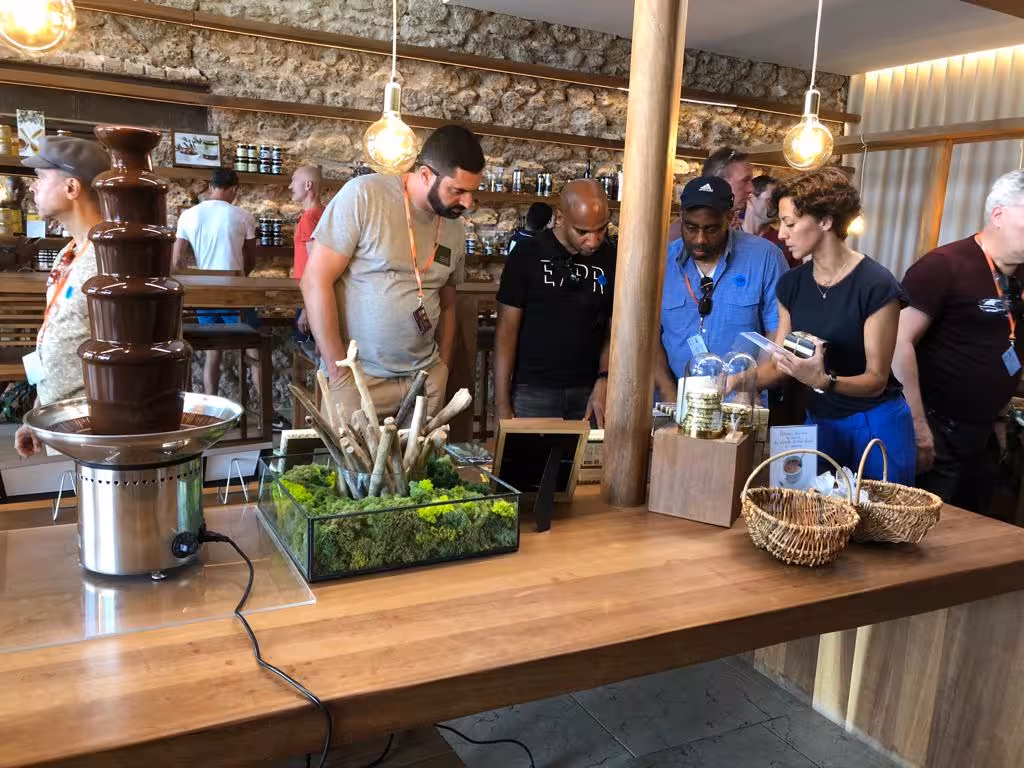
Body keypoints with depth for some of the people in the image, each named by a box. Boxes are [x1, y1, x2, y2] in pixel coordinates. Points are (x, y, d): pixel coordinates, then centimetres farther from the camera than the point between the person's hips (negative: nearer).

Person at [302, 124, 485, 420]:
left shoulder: (455, 230, 6)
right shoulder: (363, 196, -11)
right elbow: (315, 281, -12)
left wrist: (442, 371, 9)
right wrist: (340, 373, -12)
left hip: (425, 378, 5)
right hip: (358, 377, -4)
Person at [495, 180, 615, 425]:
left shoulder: (612, 260, 2)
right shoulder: (528, 256, -5)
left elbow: (615, 330, 7)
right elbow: (506, 331, -5)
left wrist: (604, 380, -11)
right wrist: (502, 404, -10)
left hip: (587, 394, 2)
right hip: (532, 393, -2)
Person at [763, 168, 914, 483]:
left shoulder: (876, 285, -18)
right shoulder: (791, 284, 0)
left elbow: (877, 379, -17)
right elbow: (780, 362, 2)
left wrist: (824, 380, -34)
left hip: (875, 426, -5)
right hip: (818, 422, 5)